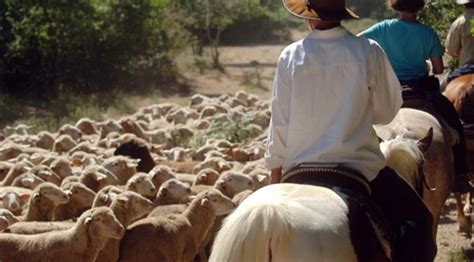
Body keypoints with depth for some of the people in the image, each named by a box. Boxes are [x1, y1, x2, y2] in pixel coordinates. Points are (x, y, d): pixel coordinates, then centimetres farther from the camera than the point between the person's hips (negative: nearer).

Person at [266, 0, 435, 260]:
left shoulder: (290, 56, -5)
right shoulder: (369, 51, -8)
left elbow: (280, 125, -1)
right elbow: (386, 111, 2)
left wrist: (276, 177, 9)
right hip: (358, 167, -2)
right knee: (417, 219, 12)